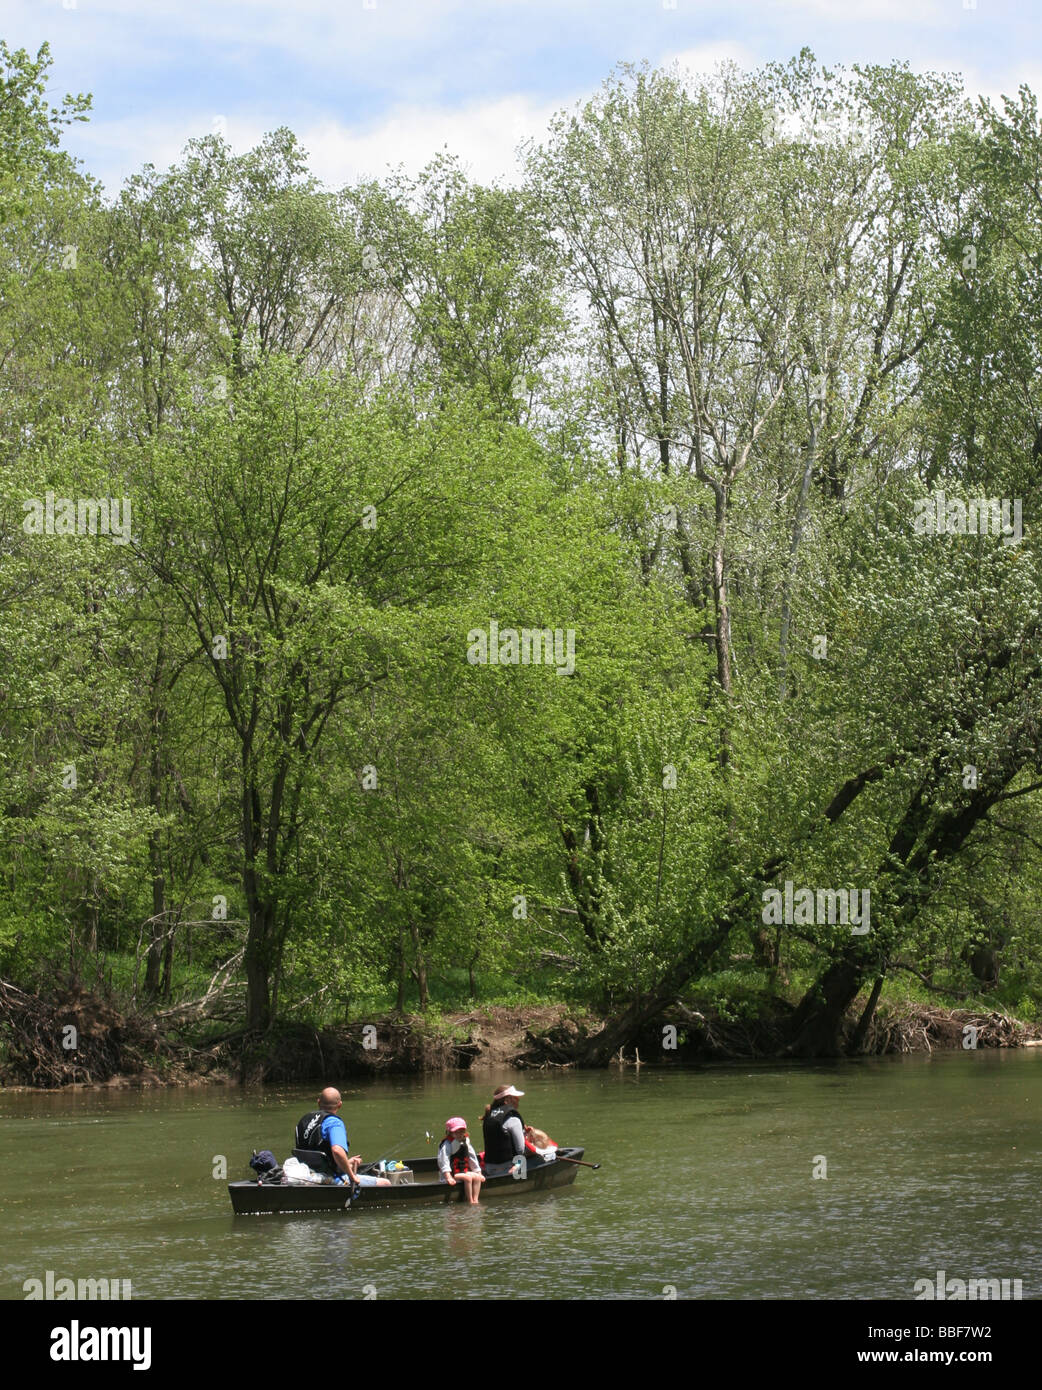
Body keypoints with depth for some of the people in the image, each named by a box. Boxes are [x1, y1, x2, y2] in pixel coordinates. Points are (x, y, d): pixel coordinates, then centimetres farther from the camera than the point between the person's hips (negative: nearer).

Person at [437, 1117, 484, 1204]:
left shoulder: (466, 1144, 12)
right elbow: (444, 1161, -20)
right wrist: (448, 1177, -30)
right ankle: (470, 1201, -28)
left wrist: (479, 1173, 15)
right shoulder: (446, 1146, -10)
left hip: (464, 1172, 7)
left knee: (477, 1177, -17)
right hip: (451, 1174, -7)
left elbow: (473, 1160, 19)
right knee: (468, 1177, -30)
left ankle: (475, 1200, -23)